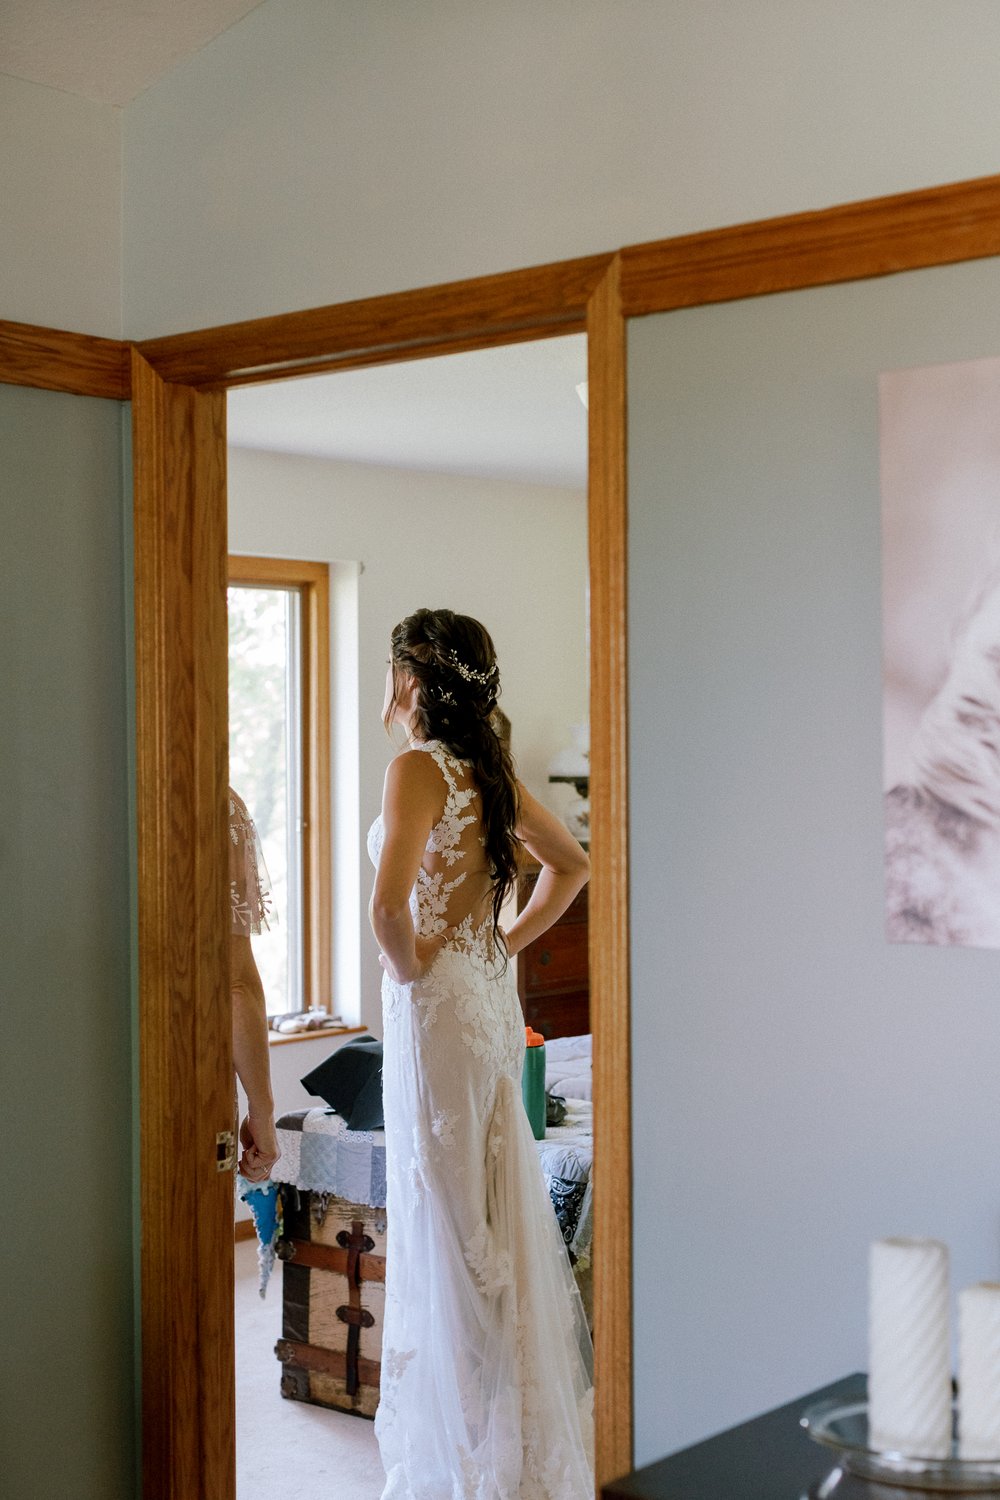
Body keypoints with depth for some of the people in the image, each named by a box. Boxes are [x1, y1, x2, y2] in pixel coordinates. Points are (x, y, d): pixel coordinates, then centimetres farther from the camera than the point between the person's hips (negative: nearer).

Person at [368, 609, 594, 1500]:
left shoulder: (419, 768, -16)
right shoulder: (490, 770, 9)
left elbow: (390, 904, -29)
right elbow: (571, 863, 22)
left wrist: (407, 967, -11)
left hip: (438, 1000, -8)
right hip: (492, 994, 8)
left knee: (448, 1213, 0)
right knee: (497, 1205, 15)